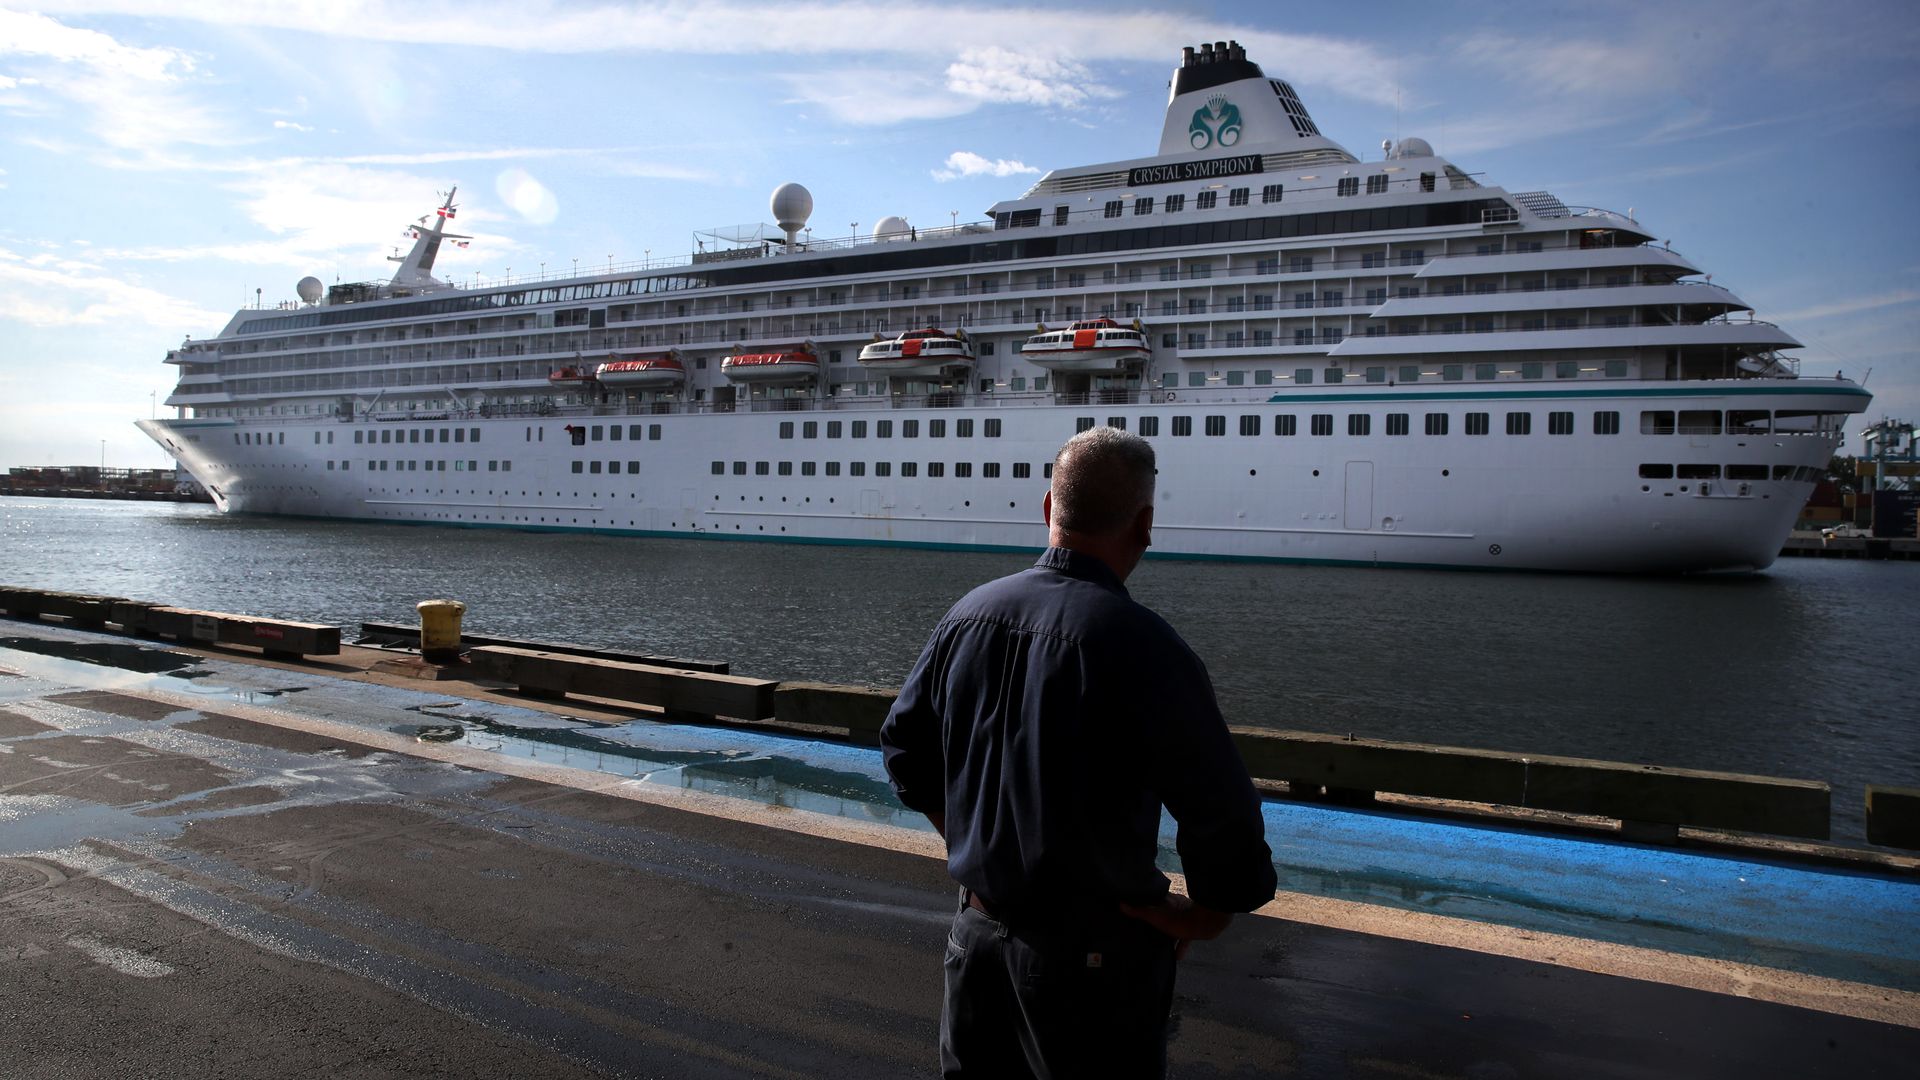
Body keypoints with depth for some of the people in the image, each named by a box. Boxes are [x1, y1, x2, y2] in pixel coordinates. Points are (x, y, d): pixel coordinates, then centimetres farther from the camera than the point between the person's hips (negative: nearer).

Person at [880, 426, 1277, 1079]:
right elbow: (1225, 821, -20)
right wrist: (1197, 919, -3)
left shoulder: (969, 614, -3)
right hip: (1094, 952, -5)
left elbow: (904, 747, 8)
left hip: (977, 928, 5)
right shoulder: (1143, 647, -22)